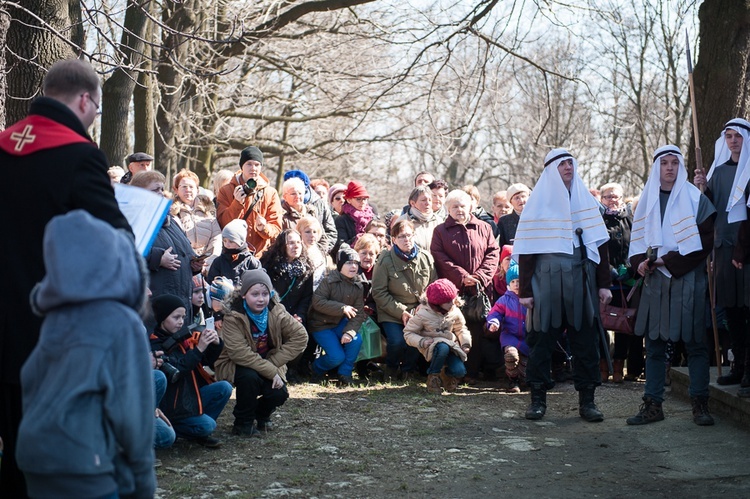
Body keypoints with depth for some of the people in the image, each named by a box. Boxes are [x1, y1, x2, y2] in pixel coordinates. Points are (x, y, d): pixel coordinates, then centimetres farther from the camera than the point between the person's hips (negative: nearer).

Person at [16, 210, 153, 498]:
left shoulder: (54, 320, 8)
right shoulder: (122, 324, -10)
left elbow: (30, 383, 12)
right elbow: (131, 405, -10)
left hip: (35, 457, 7)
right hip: (82, 468, -7)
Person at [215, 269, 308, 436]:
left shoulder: (276, 311, -11)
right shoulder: (233, 316, -23)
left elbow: (300, 336, -13)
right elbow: (239, 353, -30)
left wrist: (274, 363, -22)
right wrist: (271, 371, -32)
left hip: (269, 365, 4)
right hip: (234, 366, -3)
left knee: (279, 393, -21)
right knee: (250, 377, -35)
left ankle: (262, 415, 16)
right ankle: (243, 423, -10)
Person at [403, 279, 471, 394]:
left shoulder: (455, 313, -2)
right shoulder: (423, 314, -15)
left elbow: (461, 330, 15)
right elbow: (408, 333, -9)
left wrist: (466, 343, -3)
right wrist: (421, 341, -26)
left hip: (451, 344, 4)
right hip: (432, 345, -4)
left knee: (460, 371, -21)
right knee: (443, 347, -41)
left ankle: (446, 374, 19)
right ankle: (433, 377, -17)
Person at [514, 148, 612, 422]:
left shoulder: (586, 200, 12)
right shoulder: (538, 202, 3)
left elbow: (599, 244, 10)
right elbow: (526, 250, -2)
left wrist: (603, 284, 3)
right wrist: (525, 290, -7)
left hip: (581, 280, 3)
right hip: (547, 280, -2)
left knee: (585, 340, 2)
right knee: (542, 340, 0)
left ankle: (587, 400, 9)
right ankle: (538, 399, 9)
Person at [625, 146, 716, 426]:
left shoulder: (695, 199, 2)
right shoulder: (648, 200, 13)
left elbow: (706, 239, -5)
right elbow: (638, 238, 15)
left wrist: (669, 261, -12)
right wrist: (640, 261, -6)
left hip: (688, 279, -3)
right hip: (656, 280, 3)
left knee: (695, 343, -2)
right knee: (654, 343, 3)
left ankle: (699, 403, 5)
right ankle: (653, 405, 7)